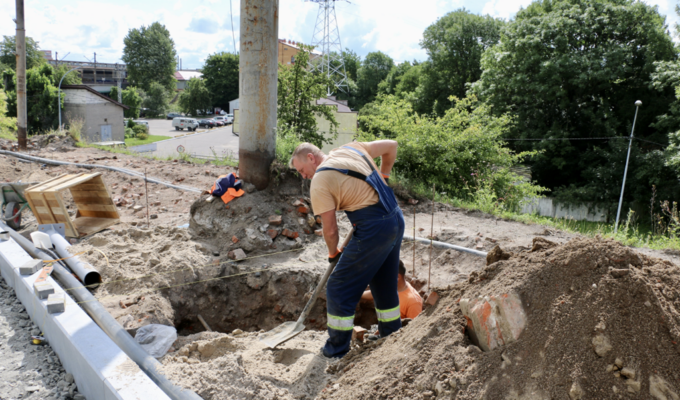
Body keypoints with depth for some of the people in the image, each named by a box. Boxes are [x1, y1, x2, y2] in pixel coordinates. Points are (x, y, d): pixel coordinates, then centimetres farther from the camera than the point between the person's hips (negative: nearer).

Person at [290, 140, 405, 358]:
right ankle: (391, 335, 39)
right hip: (397, 218, 9)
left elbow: (330, 230, -5)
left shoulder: (319, 182, -7)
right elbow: (391, 145, 20)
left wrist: (334, 254, 14)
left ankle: (336, 351, 16)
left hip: (373, 229, -9)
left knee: (340, 289, 5)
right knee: (386, 283, 24)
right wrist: (383, 176, 29)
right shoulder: (352, 148, 12)